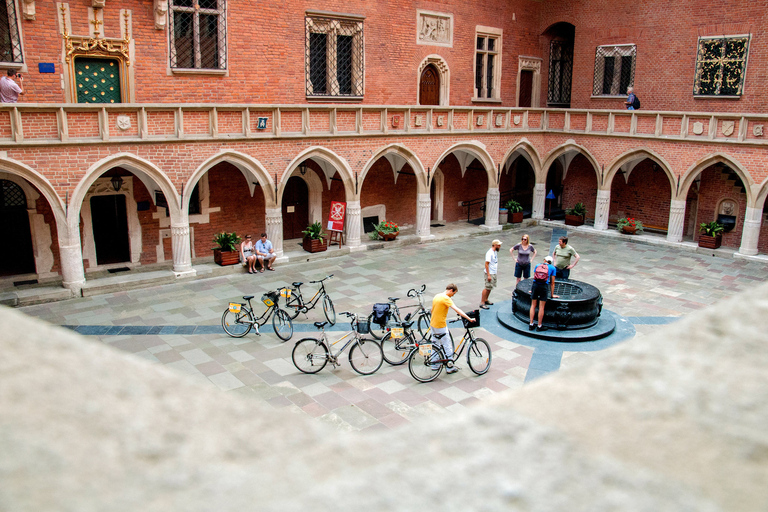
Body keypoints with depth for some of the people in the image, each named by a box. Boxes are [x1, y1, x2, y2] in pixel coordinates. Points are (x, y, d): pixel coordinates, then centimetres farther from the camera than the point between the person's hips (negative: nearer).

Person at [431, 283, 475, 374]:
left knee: (435, 345, 19)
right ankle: (450, 368, 11)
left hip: (433, 324, 9)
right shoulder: (446, 298, -20)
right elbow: (457, 310, -26)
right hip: (441, 326, -9)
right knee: (447, 346, 3)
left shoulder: (436, 296, 7)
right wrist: (469, 319, -27)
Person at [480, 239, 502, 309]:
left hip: (494, 273, 9)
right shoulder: (489, 253, -20)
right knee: (487, 288, -9)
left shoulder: (495, 252, 9)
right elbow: (486, 264, -22)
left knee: (490, 287, 15)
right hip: (490, 273, -9)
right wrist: (488, 275, -23)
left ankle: (486, 300, 26)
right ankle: (482, 303, -6)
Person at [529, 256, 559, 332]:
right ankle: (539, 326, 11)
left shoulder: (538, 266, 22)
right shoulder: (552, 268, 15)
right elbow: (552, 283, 15)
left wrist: (532, 290, 41)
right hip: (544, 286, -2)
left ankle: (531, 324, 14)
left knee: (533, 305, 11)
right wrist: (552, 295, 22)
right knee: (541, 307, 4)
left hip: (535, 285, 3)